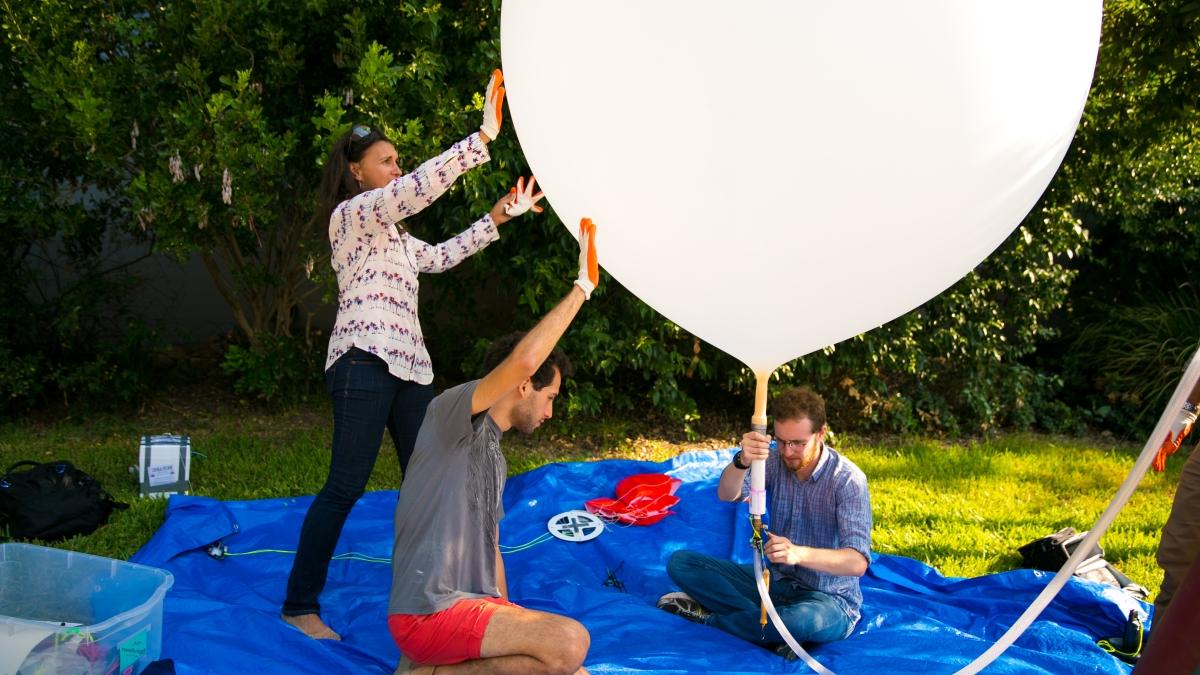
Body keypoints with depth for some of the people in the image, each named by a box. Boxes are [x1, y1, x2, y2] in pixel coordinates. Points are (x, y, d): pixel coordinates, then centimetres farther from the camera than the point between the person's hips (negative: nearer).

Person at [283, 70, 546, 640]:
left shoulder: (391, 233, 25)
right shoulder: (352, 213, -2)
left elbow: (441, 256, 27)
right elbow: (418, 188, -16)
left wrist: (496, 218, 20)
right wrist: (483, 137, -19)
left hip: (409, 366, 9)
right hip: (365, 362, -9)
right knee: (346, 486, -10)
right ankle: (300, 604, -1)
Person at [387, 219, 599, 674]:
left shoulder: (494, 456, 20)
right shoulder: (450, 411, -8)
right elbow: (523, 360, -26)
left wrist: (512, 628, 13)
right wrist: (582, 286, -18)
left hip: (475, 606, 9)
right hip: (430, 611, -9)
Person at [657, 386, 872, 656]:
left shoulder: (848, 480, -18)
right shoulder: (774, 460, -4)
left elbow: (857, 562, -26)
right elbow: (727, 494, -21)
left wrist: (799, 553, -44)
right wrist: (742, 461, -44)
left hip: (827, 598, -5)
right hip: (774, 580, 5)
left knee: (805, 620, -42)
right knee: (680, 563, -9)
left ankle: (707, 617, -15)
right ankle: (773, 631, -19)